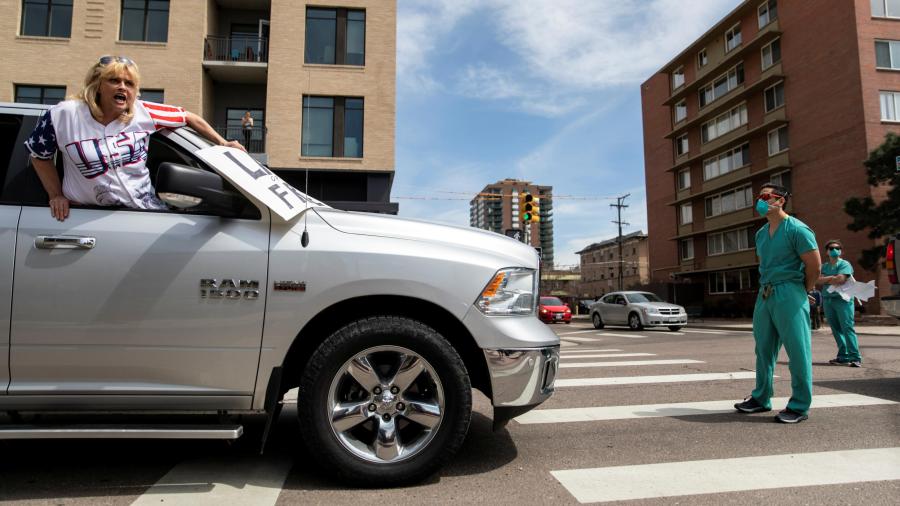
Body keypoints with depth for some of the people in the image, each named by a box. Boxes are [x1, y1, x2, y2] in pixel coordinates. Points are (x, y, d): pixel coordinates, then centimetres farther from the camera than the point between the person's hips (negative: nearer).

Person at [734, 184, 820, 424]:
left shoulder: (796, 229, -8)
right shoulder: (761, 233, 14)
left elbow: (814, 265, -8)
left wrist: (804, 292, 3)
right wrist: (766, 288, 16)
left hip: (788, 295, -8)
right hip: (764, 294, 8)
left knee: (797, 351, -2)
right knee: (764, 349, 12)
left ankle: (800, 406, 7)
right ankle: (761, 399, 22)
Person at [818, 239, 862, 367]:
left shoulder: (844, 264, -1)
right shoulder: (824, 266, 16)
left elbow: (841, 279, -14)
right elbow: (819, 279, 1)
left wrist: (826, 279, -1)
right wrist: (833, 277, -12)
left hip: (842, 299, -5)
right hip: (828, 299, 5)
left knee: (847, 328, -10)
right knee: (836, 329, 7)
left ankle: (855, 358, -9)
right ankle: (843, 357, 13)